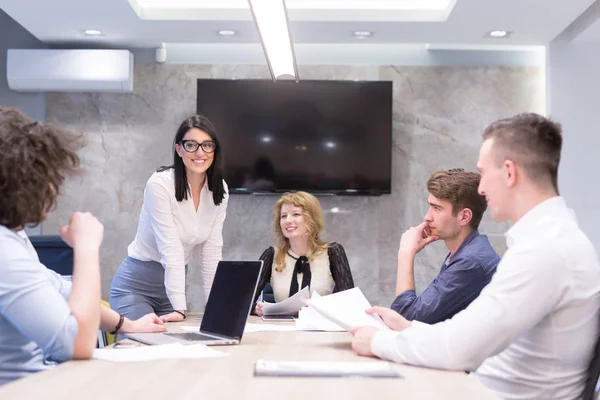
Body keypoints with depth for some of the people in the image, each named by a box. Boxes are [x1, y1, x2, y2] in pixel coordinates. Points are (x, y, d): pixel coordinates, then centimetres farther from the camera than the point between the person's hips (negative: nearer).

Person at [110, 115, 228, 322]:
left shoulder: (219, 190, -4)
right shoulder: (160, 184, -21)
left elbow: (211, 248, -2)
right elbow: (170, 247, -27)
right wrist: (179, 308, -31)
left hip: (174, 283, 6)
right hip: (136, 284, -5)